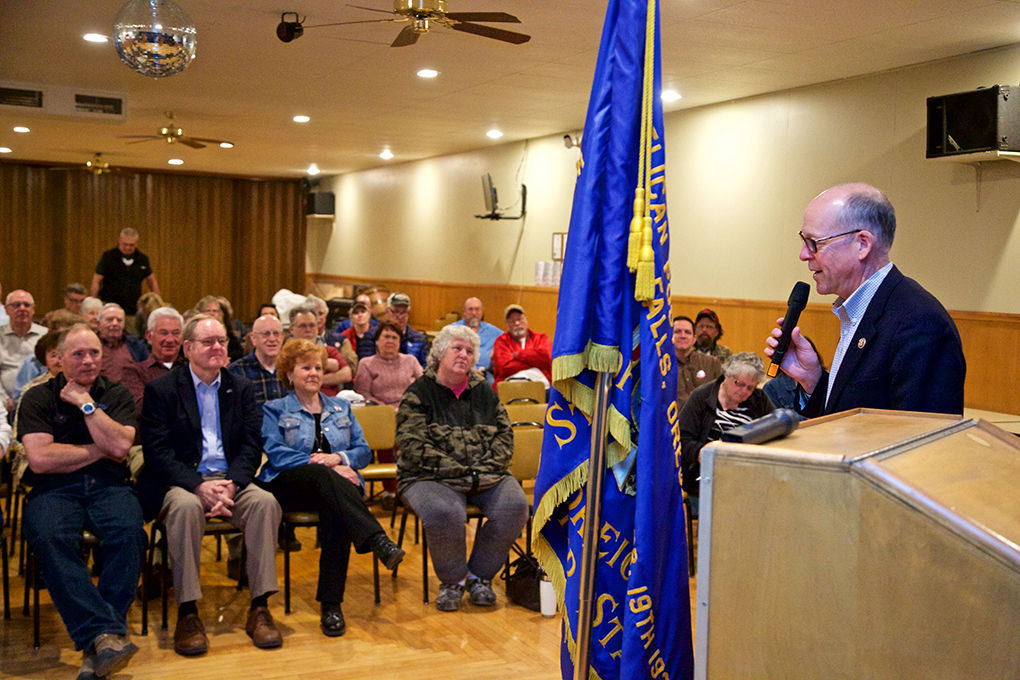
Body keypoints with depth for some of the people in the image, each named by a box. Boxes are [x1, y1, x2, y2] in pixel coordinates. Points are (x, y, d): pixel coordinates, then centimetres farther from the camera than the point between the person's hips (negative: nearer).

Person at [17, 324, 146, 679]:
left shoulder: (116, 395, 15)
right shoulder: (37, 397, 11)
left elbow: (119, 445, -3)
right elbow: (39, 458, -4)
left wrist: (86, 403, -1)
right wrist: (99, 450, 2)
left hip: (108, 486, 1)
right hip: (54, 489, -1)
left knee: (128, 531, -33)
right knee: (50, 537, -35)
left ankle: (97, 641, -31)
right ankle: (106, 633, -40)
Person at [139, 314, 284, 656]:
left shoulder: (241, 390, 13)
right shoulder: (161, 390, 3)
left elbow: (251, 447, 6)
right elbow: (158, 452, -6)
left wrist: (231, 485, -14)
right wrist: (199, 485, -21)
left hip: (231, 480, 3)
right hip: (181, 483, -3)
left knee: (265, 501, -27)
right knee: (186, 506, -36)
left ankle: (260, 608, -22)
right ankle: (187, 613, -28)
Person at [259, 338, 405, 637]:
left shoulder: (341, 407, 26)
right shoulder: (275, 410, 17)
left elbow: (364, 451, 16)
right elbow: (276, 454, -2)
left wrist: (338, 458, -7)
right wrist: (326, 467, -13)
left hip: (335, 483, 2)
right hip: (290, 486, -2)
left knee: (335, 512, -36)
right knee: (322, 475, -38)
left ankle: (331, 604, -39)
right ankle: (378, 541, -56)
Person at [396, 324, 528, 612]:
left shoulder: (484, 392, 17)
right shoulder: (418, 393, 2)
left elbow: (505, 434, 15)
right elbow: (412, 444, -8)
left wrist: (488, 467, -5)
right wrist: (457, 471, -15)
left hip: (486, 476, 4)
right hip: (430, 477, -4)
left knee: (515, 506, -24)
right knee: (444, 513, -36)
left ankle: (479, 575, -2)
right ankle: (452, 580, -6)